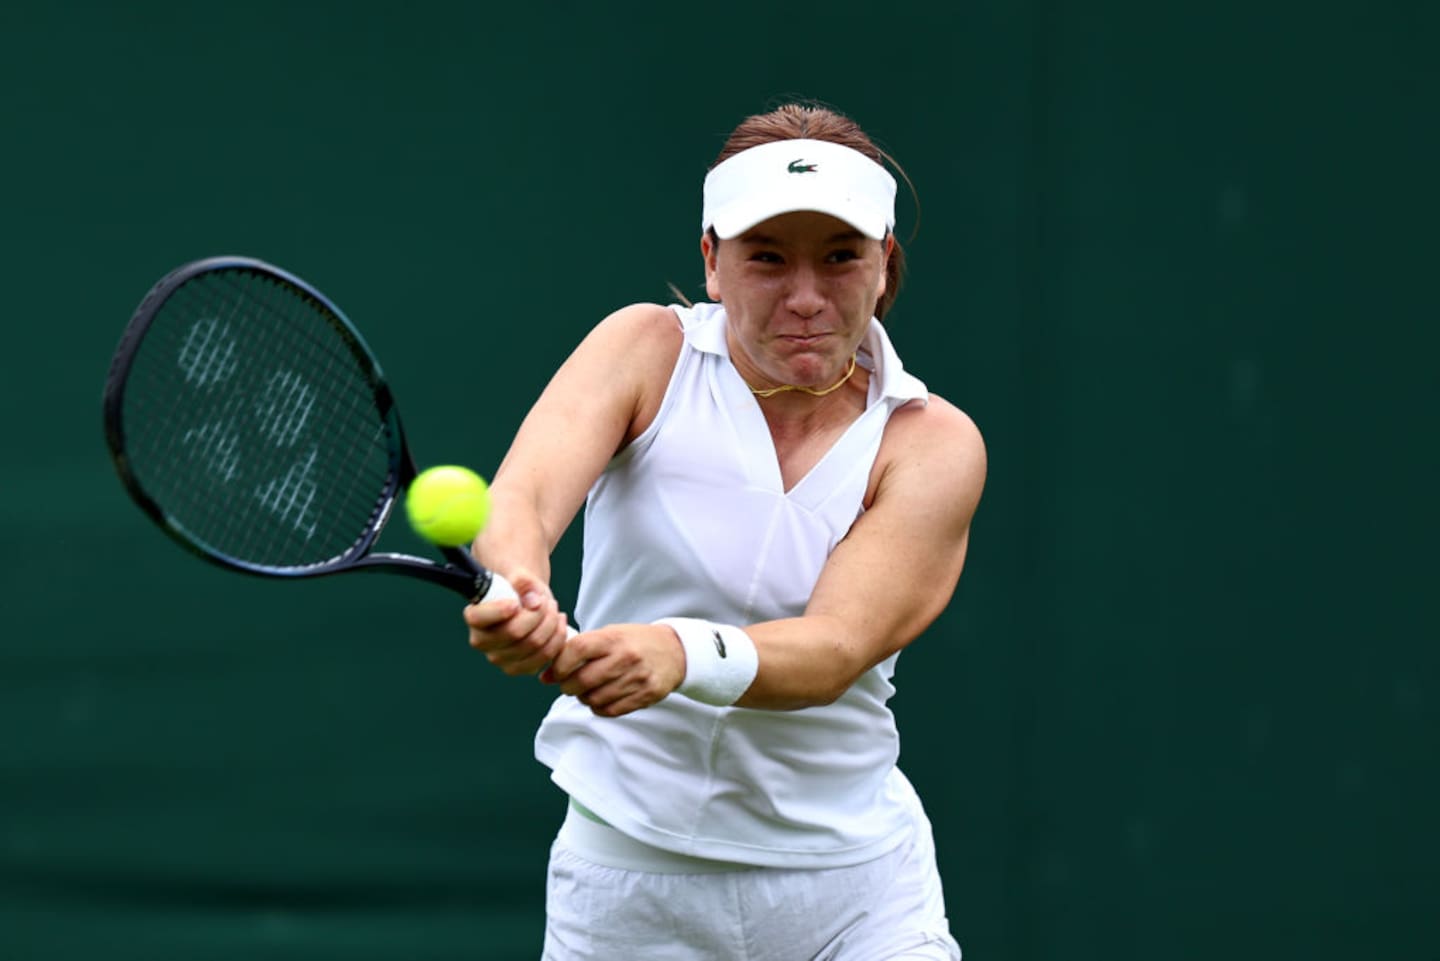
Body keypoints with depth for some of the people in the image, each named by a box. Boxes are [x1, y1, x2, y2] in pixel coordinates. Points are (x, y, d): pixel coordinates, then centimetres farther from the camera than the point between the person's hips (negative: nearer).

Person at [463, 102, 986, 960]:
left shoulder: (932, 445, -7)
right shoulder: (649, 351, -5)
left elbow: (835, 649, -22)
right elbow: (524, 494, -23)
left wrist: (682, 656, -42)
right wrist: (517, 590, -46)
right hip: (627, 880, 0)